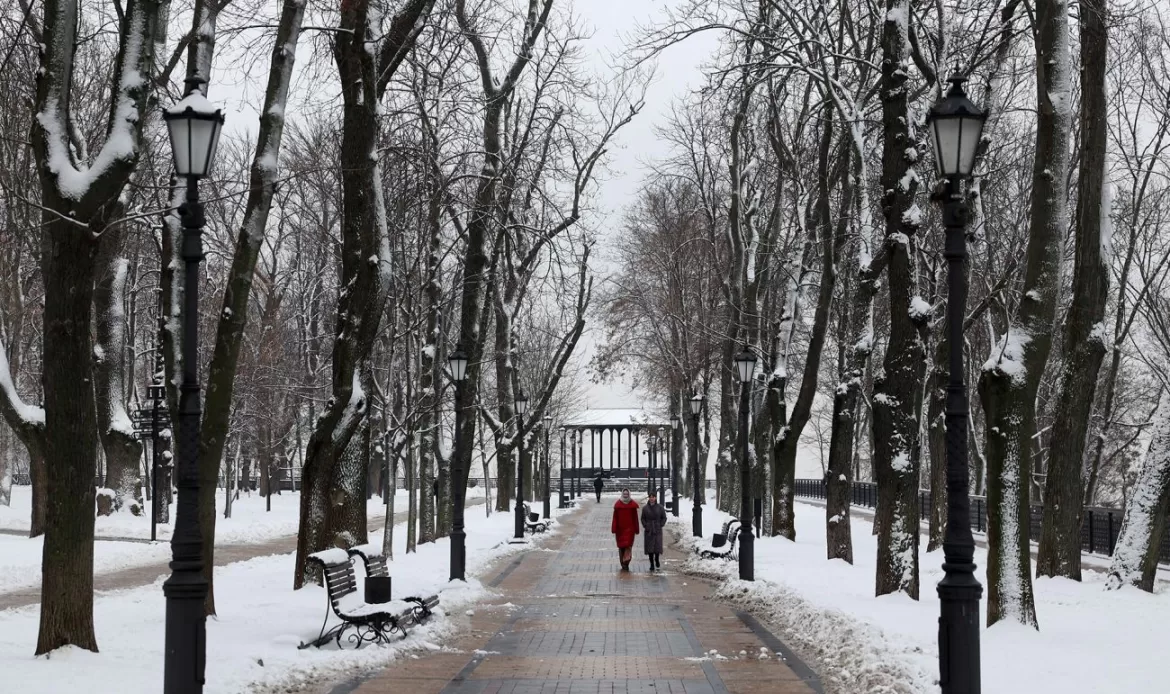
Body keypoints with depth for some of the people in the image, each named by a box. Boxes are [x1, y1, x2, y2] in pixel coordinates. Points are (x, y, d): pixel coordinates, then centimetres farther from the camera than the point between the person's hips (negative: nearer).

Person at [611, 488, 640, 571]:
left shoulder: (633, 504, 0)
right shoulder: (618, 504, 0)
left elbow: (635, 518, 4)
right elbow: (615, 518, 0)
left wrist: (636, 530, 3)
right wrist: (614, 530, -4)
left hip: (629, 529, -1)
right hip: (620, 529, 1)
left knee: (628, 546, -10)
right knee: (621, 547, 6)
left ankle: (625, 563, -13)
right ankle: (624, 564, 15)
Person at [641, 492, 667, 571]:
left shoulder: (660, 507, 1)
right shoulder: (645, 508, 4)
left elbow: (664, 518, 7)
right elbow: (643, 518, 10)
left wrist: (660, 525, -4)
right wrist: (645, 526, -3)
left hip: (658, 531, -1)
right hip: (648, 531, 1)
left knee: (657, 546, -7)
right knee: (650, 547, -1)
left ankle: (657, 561, 19)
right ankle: (652, 564, 6)